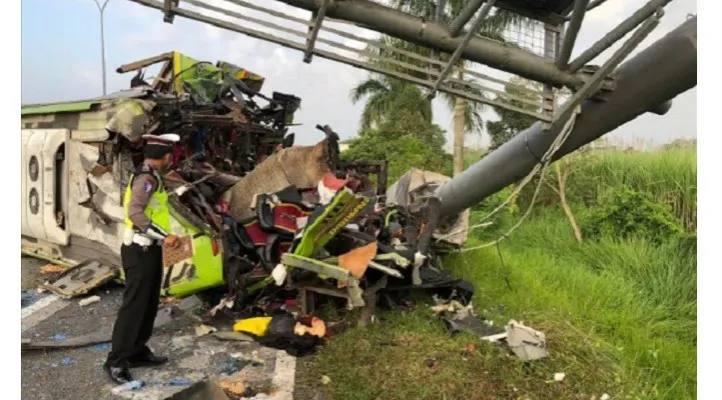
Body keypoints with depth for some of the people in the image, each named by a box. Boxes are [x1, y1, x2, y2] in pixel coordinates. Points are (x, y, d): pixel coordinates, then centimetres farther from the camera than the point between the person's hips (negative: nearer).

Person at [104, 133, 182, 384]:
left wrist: (164, 236, 14)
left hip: (149, 250, 10)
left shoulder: (150, 176, 14)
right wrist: (163, 235, -28)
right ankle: (116, 361, 3)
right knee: (134, 305, -5)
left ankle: (138, 352, 25)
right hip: (141, 251, -10)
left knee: (149, 305, 15)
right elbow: (134, 212, -28)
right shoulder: (147, 177, -16)